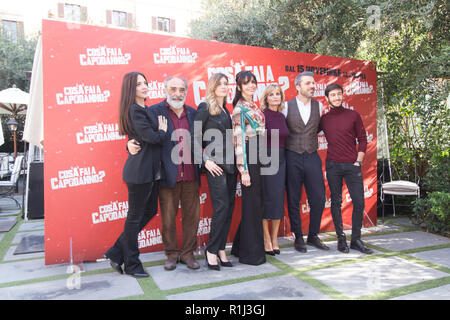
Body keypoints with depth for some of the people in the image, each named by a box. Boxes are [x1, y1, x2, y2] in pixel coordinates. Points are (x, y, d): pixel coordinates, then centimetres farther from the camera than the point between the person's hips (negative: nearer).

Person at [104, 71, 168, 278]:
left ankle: (117, 253, 26)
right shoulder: (135, 110, -15)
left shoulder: (143, 110, 15)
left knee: (150, 211, 16)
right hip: (140, 171, -10)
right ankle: (131, 265, 20)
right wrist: (163, 131, -3)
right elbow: (152, 137, -22)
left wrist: (159, 132, 0)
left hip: (150, 170, 10)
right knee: (135, 216, 3)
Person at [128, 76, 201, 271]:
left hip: (190, 176, 4)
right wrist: (131, 144, -22)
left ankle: (188, 253, 27)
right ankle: (171, 254, 26)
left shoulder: (193, 114, 11)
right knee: (168, 217, 7)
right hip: (167, 175, -3)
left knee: (192, 215, 10)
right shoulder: (154, 112, -2)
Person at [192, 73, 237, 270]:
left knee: (229, 207, 6)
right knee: (222, 206, -10)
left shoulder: (226, 110, 19)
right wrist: (205, 160, -13)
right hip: (215, 164, -7)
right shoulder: (205, 108, -2)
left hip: (230, 163, 7)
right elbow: (195, 137, -8)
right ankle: (211, 250, 5)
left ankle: (221, 249, 17)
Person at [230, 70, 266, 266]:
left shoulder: (253, 106, 16)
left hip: (259, 158, 9)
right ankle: (251, 253, 11)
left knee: (256, 202, 13)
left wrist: (262, 159, 17)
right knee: (252, 203, -2)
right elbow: (238, 140, -16)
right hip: (249, 159, -9)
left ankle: (241, 246, 28)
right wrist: (243, 169, -19)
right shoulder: (239, 109, -10)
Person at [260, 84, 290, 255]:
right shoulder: (262, 115, -7)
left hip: (281, 160, 6)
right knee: (267, 199, -1)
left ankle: (274, 239, 20)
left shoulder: (282, 116, 13)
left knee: (279, 199, 8)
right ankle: (266, 239, 12)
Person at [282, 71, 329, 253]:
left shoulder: (319, 106, 8)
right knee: (293, 201, 4)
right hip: (292, 158, -2)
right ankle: (298, 238, 19)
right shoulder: (286, 106, 0)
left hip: (312, 157, 3)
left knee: (318, 199, 1)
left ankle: (313, 236, 20)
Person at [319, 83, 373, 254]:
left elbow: (362, 139, 6)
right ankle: (341, 239, 14)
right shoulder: (324, 119, 5)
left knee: (359, 202, -1)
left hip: (352, 165, 0)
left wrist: (358, 161, 0)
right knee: (336, 202, 4)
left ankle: (356, 240, 13)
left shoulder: (353, 115, 5)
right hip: (333, 165, 0)